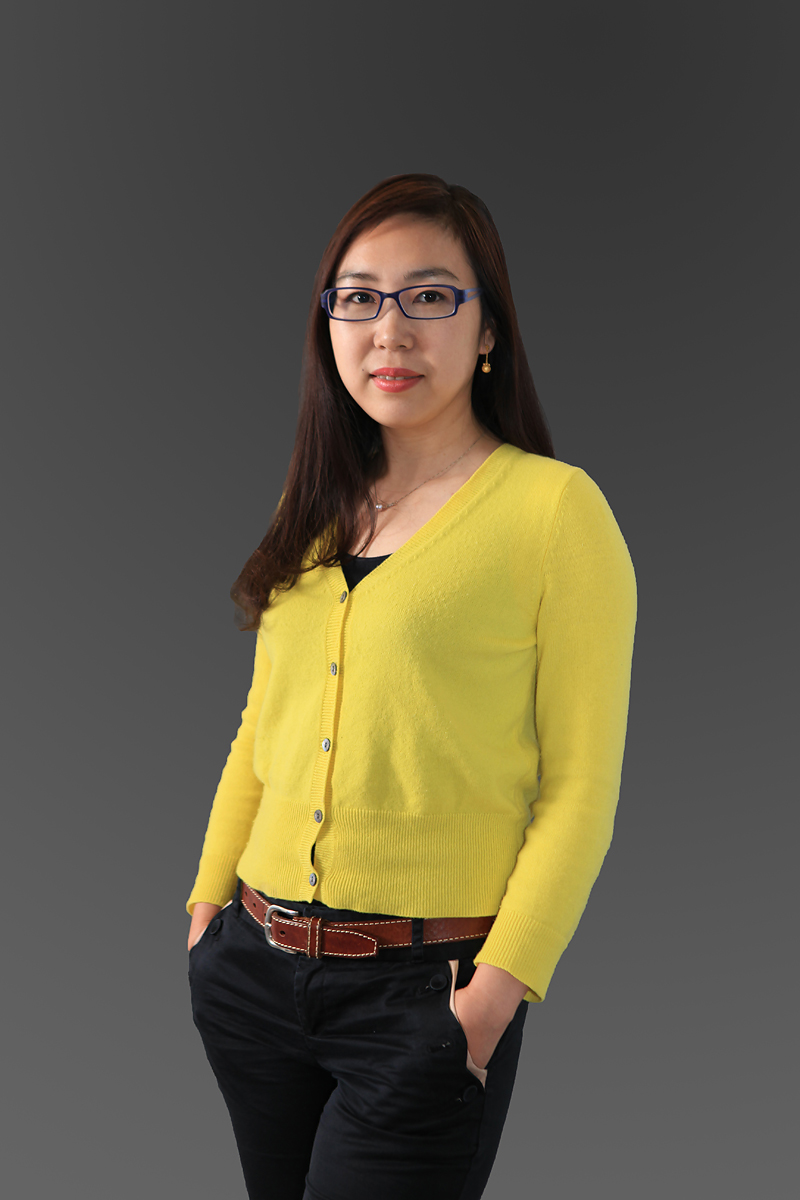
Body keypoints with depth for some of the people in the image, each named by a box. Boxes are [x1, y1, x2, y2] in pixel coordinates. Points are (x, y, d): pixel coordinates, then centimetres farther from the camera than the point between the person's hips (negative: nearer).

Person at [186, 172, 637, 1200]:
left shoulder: (554, 507, -9)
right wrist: (208, 901, 11)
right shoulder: (319, 512, 9)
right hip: (254, 965, 6)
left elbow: (581, 785, -10)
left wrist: (500, 988, -14)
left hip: (424, 994, -5)